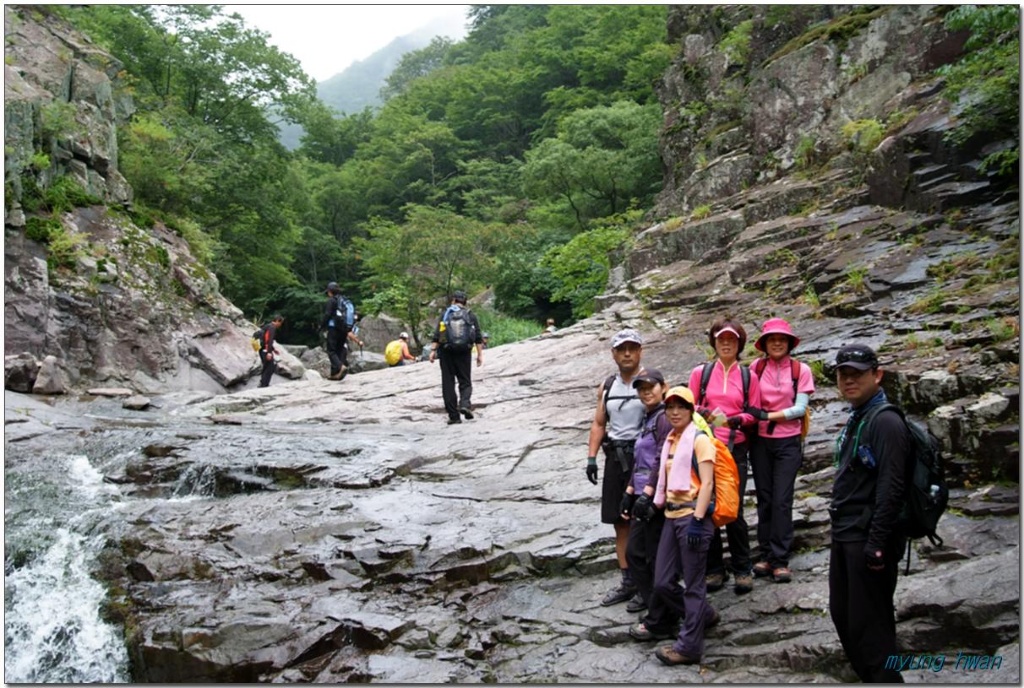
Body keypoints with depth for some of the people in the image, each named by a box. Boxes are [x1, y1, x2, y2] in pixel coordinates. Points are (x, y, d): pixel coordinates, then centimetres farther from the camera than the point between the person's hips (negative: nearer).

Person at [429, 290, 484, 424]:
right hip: (464, 353, 1)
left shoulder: (446, 314, 7)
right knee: (465, 382, 10)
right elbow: (478, 338, 1)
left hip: (447, 351, -1)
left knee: (448, 384, 4)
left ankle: (453, 416, 1)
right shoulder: (471, 316, 9)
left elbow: (437, 335, -4)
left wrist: (433, 350, -6)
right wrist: (480, 354, 2)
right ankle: (465, 403, -19)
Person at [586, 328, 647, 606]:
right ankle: (628, 582, 19)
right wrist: (591, 457, 6)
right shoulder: (607, 387, 12)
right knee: (621, 523, 9)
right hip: (615, 458, 5)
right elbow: (599, 424, 16)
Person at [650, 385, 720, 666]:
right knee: (662, 583, 10)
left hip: (693, 516, -8)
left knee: (693, 584, 1)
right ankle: (703, 615, 32)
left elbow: (707, 484, -14)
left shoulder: (699, 439, -8)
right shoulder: (670, 440, 15)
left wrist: (697, 520, -20)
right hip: (672, 516, 8)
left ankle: (689, 645, 11)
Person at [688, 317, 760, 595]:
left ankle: (743, 569, 12)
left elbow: (753, 414, 7)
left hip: (735, 448, 0)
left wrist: (734, 419, -11)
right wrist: (708, 415, -12)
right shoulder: (700, 373, 6)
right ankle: (714, 568, 14)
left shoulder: (748, 376, 7)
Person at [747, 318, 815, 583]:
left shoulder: (801, 370, -3)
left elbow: (800, 408, -8)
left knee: (782, 501, -4)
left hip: (788, 442, -2)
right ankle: (765, 556, 15)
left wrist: (767, 415, -15)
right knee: (764, 499, 7)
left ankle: (780, 560, 2)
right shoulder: (756, 368, 2)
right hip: (760, 441, 2)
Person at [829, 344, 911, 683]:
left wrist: (877, 543, -23)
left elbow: (890, 489, -21)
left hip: (868, 540, -10)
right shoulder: (854, 421, 15)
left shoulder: (885, 422, -15)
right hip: (844, 536, 10)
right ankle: (868, 676, 30)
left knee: (869, 623, -3)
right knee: (842, 614, 16)